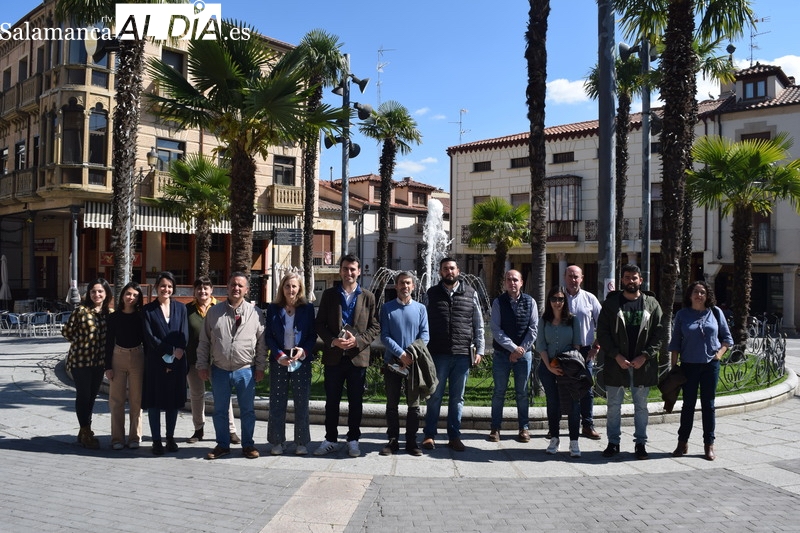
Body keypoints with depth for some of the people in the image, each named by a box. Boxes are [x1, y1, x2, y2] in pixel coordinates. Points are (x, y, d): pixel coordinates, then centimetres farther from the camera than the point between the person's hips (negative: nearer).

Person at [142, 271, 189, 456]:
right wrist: (170, 352, -13)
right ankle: (156, 440, 12)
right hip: (155, 362, -2)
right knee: (154, 401, 3)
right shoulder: (148, 310, 1)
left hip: (177, 363, 2)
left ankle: (170, 437, 20)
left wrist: (173, 360, -9)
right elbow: (149, 337, -7)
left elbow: (184, 335, 0)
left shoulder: (180, 308, 6)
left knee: (174, 400, 8)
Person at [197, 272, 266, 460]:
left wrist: (260, 367, -1)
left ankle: (248, 445, 23)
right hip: (219, 370, 2)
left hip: (246, 370, -1)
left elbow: (261, 343, 2)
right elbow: (204, 342, 7)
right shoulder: (214, 312, 4)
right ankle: (222, 445, 26)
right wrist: (202, 365, 3)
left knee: (248, 410, 8)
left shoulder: (255, 313, -1)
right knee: (219, 410, 12)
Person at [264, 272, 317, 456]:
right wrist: (279, 355, -11)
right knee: (277, 402, 4)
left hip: (301, 360, -1)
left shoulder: (307, 308, 1)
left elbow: (313, 335, 3)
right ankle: (277, 442, 16)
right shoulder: (273, 308, 3)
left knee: (301, 403, 3)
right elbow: (268, 336, 2)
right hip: (278, 360, 1)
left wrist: (304, 350, -15)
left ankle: (301, 442, 13)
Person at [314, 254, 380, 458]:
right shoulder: (329, 294, 6)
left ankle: (353, 439, 19)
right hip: (333, 356, 1)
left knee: (356, 401, 7)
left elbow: (374, 326, 2)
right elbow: (320, 324, 4)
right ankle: (330, 439, 20)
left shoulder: (368, 297, 4)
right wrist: (333, 341, -13)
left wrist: (358, 340, -14)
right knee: (331, 400, 8)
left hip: (358, 356, 0)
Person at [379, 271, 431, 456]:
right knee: (392, 404, 6)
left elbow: (425, 335, -1)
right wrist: (401, 354, -16)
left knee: (414, 404, 5)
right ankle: (393, 440, 15)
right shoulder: (387, 308, 2)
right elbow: (384, 336, -5)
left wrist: (413, 354, -17)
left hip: (414, 363, 1)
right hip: (392, 362, 0)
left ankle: (411, 441, 15)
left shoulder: (420, 308, 5)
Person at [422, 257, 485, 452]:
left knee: (457, 397, 9)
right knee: (435, 396, 7)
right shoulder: (432, 294, 6)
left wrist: (479, 350, 4)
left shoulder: (471, 294, 7)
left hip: (463, 355, 1)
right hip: (438, 354, -1)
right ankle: (429, 435, 18)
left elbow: (478, 325, 9)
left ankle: (454, 436, 19)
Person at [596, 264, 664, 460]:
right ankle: (613, 442, 18)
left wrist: (644, 356, -10)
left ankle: (641, 442, 22)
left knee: (641, 406, 10)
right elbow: (602, 332, -2)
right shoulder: (611, 303, 1)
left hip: (642, 364, 1)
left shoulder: (651, 303, 4)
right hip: (616, 363, 0)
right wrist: (617, 356, -11)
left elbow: (658, 334, 1)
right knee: (613, 406, 7)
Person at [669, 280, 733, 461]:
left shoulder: (715, 312, 4)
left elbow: (727, 337, 11)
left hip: (710, 365, 1)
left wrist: (720, 353, -5)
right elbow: (675, 343, 4)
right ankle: (683, 443, 15)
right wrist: (674, 366, -1)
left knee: (708, 405, 6)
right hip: (689, 365, 0)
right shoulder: (682, 315, 1)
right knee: (688, 404, 6)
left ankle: (709, 445, 14)